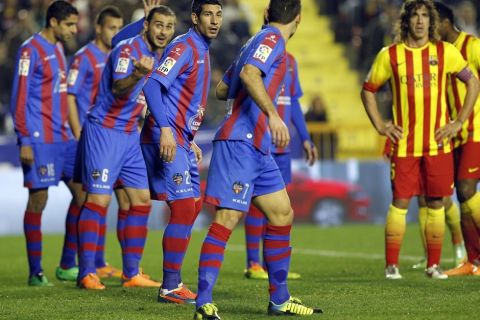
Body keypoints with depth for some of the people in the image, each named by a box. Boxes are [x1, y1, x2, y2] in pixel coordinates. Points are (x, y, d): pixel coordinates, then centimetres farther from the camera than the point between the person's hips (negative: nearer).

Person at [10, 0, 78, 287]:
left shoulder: (58, 48, 16)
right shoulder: (31, 50, -9)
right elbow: (20, 97, -12)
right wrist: (24, 141, -16)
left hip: (63, 136, 8)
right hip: (40, 139, -8)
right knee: (38, 199, -5)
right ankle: (36, 272, 1)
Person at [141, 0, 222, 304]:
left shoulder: (202, 51, 17)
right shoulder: (185, 47, -13)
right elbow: (153, 85, -24)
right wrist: (164, 129, -33)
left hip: (181, 140, 10)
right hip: (166, 138, -10)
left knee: (193, 206, 12)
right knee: (184, 206, -13)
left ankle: (173, 282, 17)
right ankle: (170, 287, -8)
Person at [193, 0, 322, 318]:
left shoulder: (258, 40, 20)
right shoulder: (272, 39, -6)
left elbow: (222, 89, 26)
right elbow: (249, 74, -25)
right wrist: (273, 115, -34)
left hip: (258, 147, 10)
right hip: (239, 144, -10)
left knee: (282, 215, 13)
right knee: (227, 219, -14)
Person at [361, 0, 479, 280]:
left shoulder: (445, 52, 3)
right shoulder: (390, 55, 3)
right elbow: (368, 90, 14)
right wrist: (380, 125, 4)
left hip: (437, 143, 1)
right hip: (404, 144, -1)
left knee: (436, 202, 3)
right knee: (400, 202, -5)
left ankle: (434, 265, 11)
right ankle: (392, 265, -1)